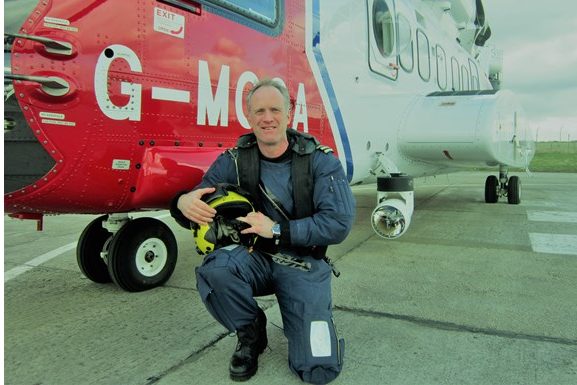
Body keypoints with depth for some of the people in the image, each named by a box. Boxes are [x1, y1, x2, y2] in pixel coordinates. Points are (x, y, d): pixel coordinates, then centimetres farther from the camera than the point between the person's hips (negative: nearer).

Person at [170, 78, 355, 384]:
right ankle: (251, 333, -1)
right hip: (255, 258, 2)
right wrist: (184, 203, -30)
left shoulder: (320, 160, -11)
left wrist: (277, 230, -22)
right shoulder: (234, 161, -4)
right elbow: (200, 205, -5)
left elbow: (338, 223, -18)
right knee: (214, 269, -34)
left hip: (304, 263, -1)